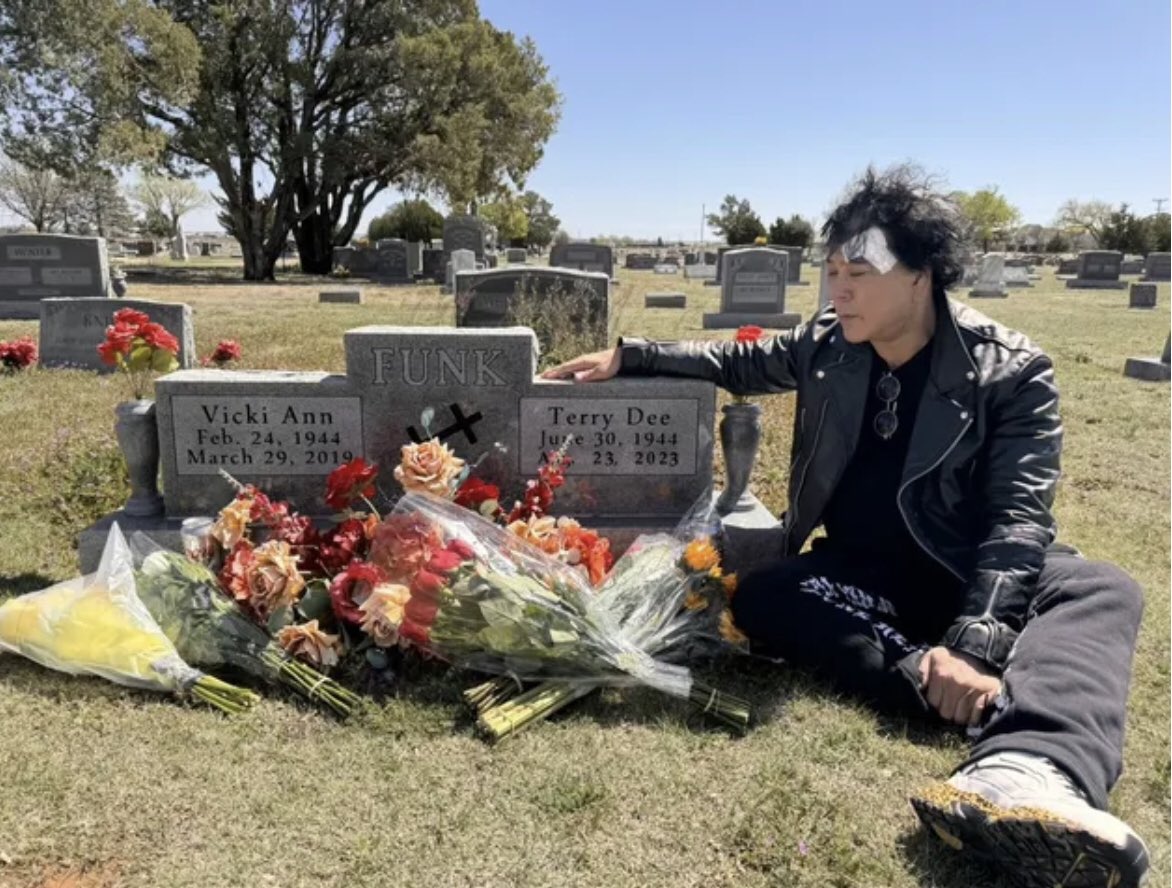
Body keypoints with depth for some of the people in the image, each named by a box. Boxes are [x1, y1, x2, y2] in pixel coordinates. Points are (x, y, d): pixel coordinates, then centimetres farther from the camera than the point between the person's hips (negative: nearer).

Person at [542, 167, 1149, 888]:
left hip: (970, 574, -2)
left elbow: (1020, 514, -21)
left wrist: (977, 642, -35)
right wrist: (626, 357, 5)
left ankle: (1025, 773, -63)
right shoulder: (825, 347, -1)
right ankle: (986, 697, -38)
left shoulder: (1012, 373, -13)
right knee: (761, 596, -26)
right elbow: (734, 363, 15)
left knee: (1103, 591, -31)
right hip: (860, 575, 3)